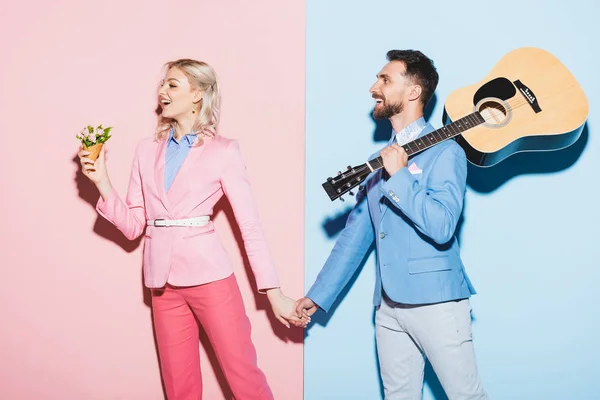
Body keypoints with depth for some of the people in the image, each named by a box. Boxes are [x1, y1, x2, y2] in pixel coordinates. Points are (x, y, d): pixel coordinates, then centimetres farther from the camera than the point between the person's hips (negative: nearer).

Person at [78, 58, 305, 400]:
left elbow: (250, 224, -3)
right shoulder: (147, 150, 10)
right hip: (164, 281, 4)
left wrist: (274, 293, -6)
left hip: (209, 277, -4)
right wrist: (102, 182, -4)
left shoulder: (223, 151, -2)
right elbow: (133, 226, 9)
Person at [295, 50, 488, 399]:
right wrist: (318, 295, 13)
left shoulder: (444, 152, -6)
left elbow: (442, 227, -21)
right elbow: (355, 235, 16)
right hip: (389, 305, 7)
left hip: (435, 301, -6)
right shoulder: (378, 161, 14)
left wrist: (399, 177, -17)